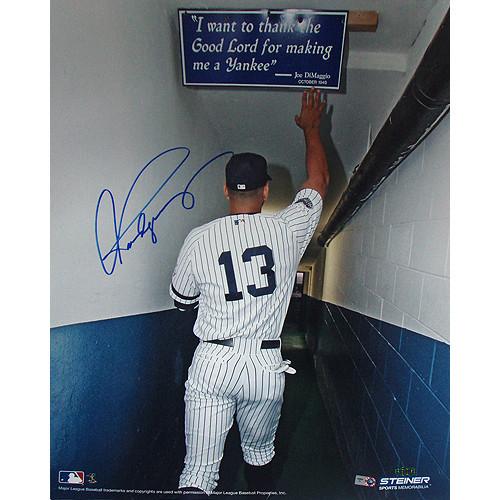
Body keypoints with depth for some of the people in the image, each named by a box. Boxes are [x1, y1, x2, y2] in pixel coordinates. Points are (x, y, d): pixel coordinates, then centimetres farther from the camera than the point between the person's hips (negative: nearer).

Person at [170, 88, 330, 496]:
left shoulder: (199, 238, -6)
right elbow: (320, 179, 11)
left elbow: (182, 301, 8)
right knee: (260, 454, 26)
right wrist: (311, 128, 24)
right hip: (266, 367, 1)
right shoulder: (287, 230, -6)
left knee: (199, 469, 12)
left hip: (212, 364, -1)